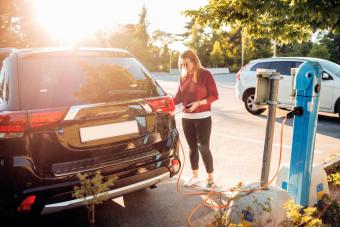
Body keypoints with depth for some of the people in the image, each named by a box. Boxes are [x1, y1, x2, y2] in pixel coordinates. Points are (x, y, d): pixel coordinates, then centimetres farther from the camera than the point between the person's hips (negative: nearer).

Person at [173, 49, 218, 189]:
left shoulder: (205, 74, -7)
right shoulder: (183, 77, 8)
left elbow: (214, 96, -9)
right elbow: (179, 97, 9)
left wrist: (198, 103, -21)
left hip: (202, 118, -5)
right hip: (186, 118, 5)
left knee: (203, 147, -2)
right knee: (192, 147, 12)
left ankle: (210, 178, 13)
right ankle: (195, 177, 25)